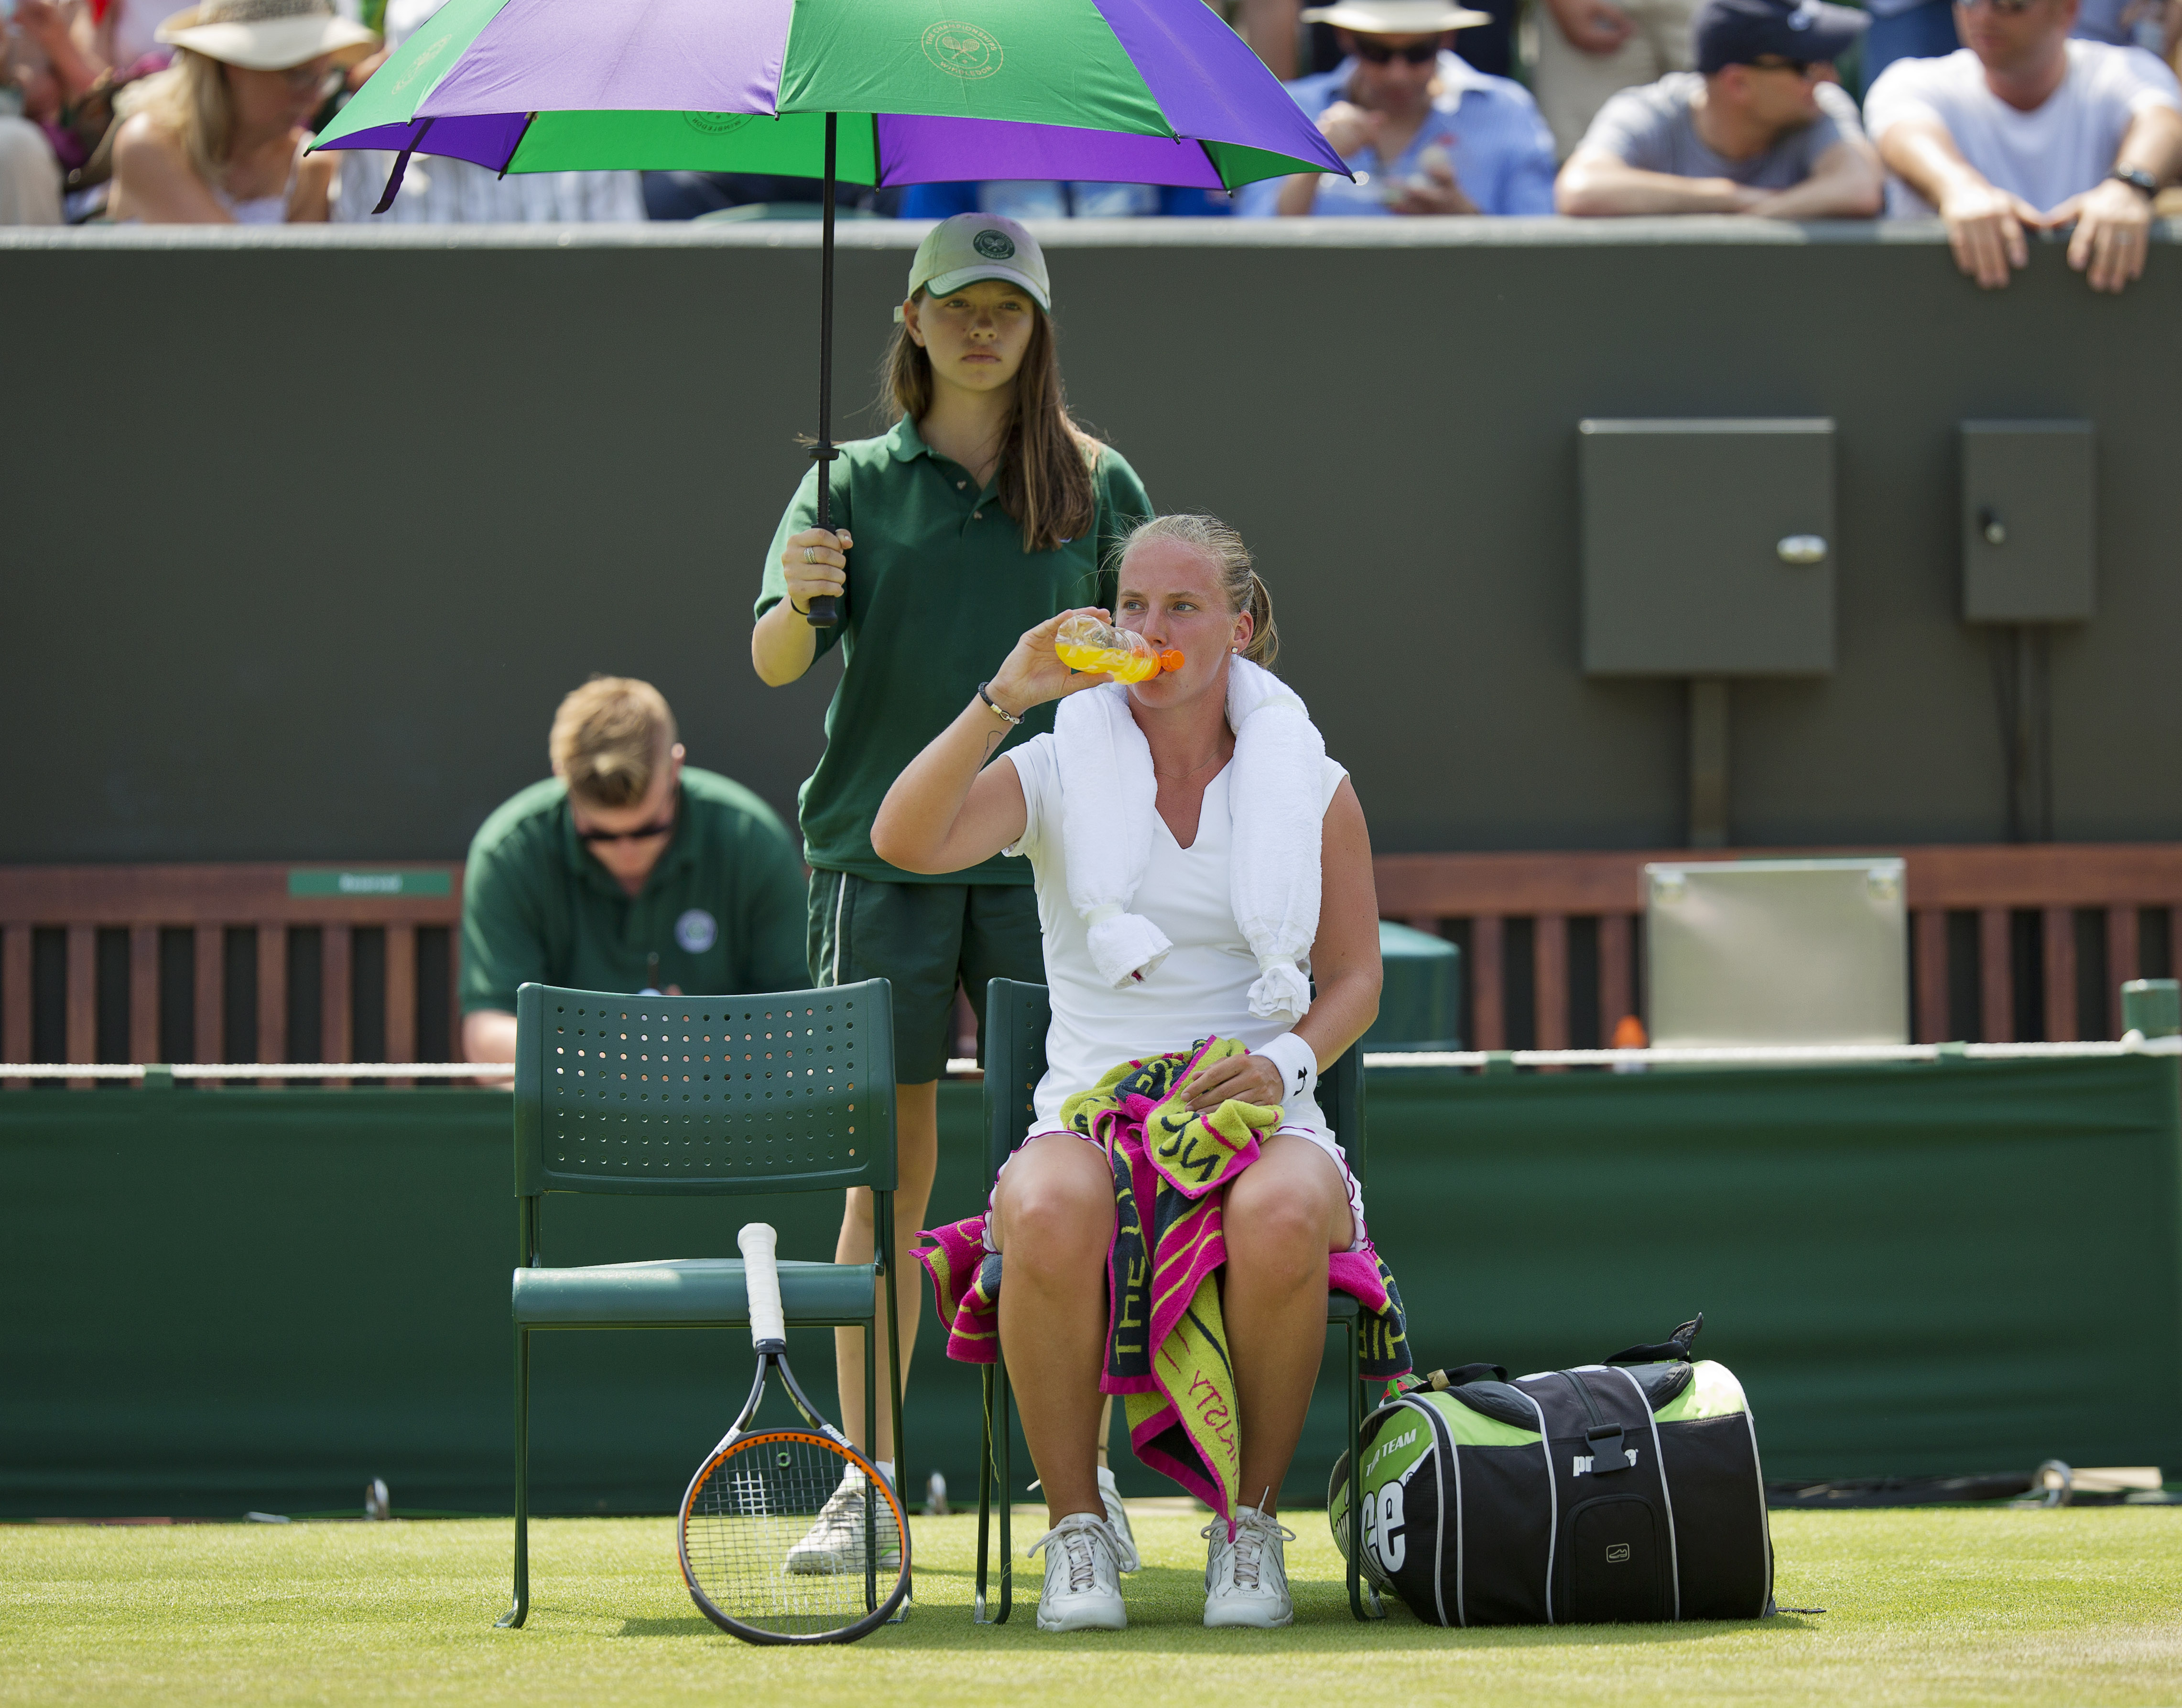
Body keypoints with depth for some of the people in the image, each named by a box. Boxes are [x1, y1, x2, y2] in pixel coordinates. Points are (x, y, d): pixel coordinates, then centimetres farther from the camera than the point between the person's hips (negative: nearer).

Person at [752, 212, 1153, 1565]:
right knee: (886, 1173, -1)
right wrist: (798, 600, -23)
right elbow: (778, 663, -3)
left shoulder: (1099, 487, 9)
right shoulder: (857, 484, 7)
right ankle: (866, 1483, 2)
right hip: (881, 856, 0)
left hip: (1046, 862, 0)